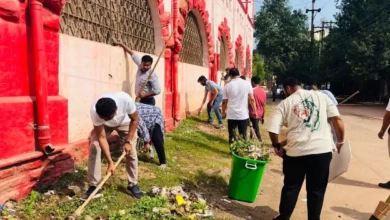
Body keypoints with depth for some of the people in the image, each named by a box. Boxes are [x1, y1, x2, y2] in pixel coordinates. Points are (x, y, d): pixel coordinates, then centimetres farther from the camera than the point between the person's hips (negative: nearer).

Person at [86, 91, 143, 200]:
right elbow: (102, 138, -31)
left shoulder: (125, 99, -44)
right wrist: (110, 162, -33)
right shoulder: (94, 111, -40)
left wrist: (128, 141, -24)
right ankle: (94, 186, -4)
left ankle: (133, 185, 10)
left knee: (131, 151, -6)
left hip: (124, 122, 0)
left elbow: (135, 120, -23)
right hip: (103, 126, 0)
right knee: (94, 149, -16)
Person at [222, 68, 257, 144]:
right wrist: (255, 111, 6)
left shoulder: (227, 86, -1)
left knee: (232, 136, 10)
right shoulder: (247, 83, -2)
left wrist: (223, 112, 17)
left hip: (231, 115, 0)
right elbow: (251, 99, -4)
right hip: (244, 115, 0)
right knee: (243, 136, 11)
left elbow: (224, 102, 3)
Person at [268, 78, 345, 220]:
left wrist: (277, 145, 11)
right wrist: (340, 141, 12)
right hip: (322, 150, 1)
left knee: (291, 188, 16)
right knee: (317, 190, 14)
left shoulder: (285, 103, 2)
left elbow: (273, 129, -5)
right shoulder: (321, 96, 8)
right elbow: (337, 119, 1)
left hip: (296, 152, -1)